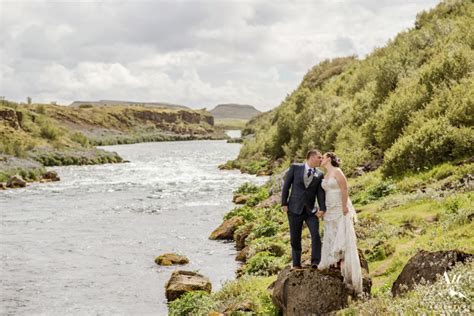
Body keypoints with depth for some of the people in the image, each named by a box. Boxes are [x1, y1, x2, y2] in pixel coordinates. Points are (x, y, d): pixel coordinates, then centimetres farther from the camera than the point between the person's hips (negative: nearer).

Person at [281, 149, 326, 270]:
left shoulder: (319, 175, 5)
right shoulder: (295, 167, -1)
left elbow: (320, 192, -3)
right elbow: (286, 185, 0)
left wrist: (322, 208, -18)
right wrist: (284, 203, -5)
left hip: (311, 211, 1)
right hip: (295, 210, -1)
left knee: (316, 234, -16)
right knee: (295, 238, 6)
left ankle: (315, 263, -12)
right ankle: (296, 264, 20)